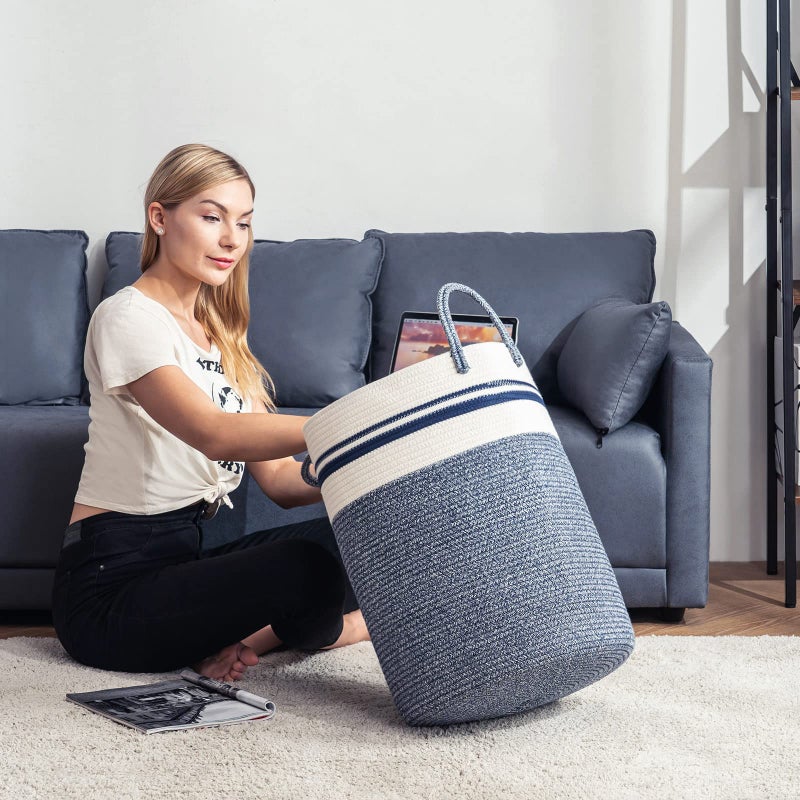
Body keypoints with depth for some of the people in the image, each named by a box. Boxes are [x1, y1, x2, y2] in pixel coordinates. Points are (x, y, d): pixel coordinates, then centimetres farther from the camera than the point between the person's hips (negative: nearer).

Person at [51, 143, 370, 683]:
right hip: (112, 584, -8)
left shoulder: (221, 337, 17)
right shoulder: (128, 317, -9)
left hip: (186, 555, 8)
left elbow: (279, 479, 7)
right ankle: (332, 626, 1)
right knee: (310, 564, -30)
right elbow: (215, 434, -28)